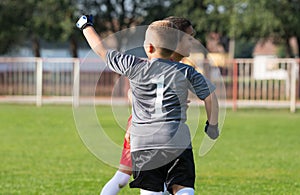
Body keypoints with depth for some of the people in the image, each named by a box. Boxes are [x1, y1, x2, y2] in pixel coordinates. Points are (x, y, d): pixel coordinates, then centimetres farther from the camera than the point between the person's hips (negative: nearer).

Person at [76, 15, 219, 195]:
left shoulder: (135, 67, 4)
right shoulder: (186, 72, 6)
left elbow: (101, 50, 14)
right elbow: (210, 97, 4)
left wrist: (86, 26, 30)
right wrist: (212, 125, 20)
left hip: (144, 140, -1)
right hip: (178, 139, 1)